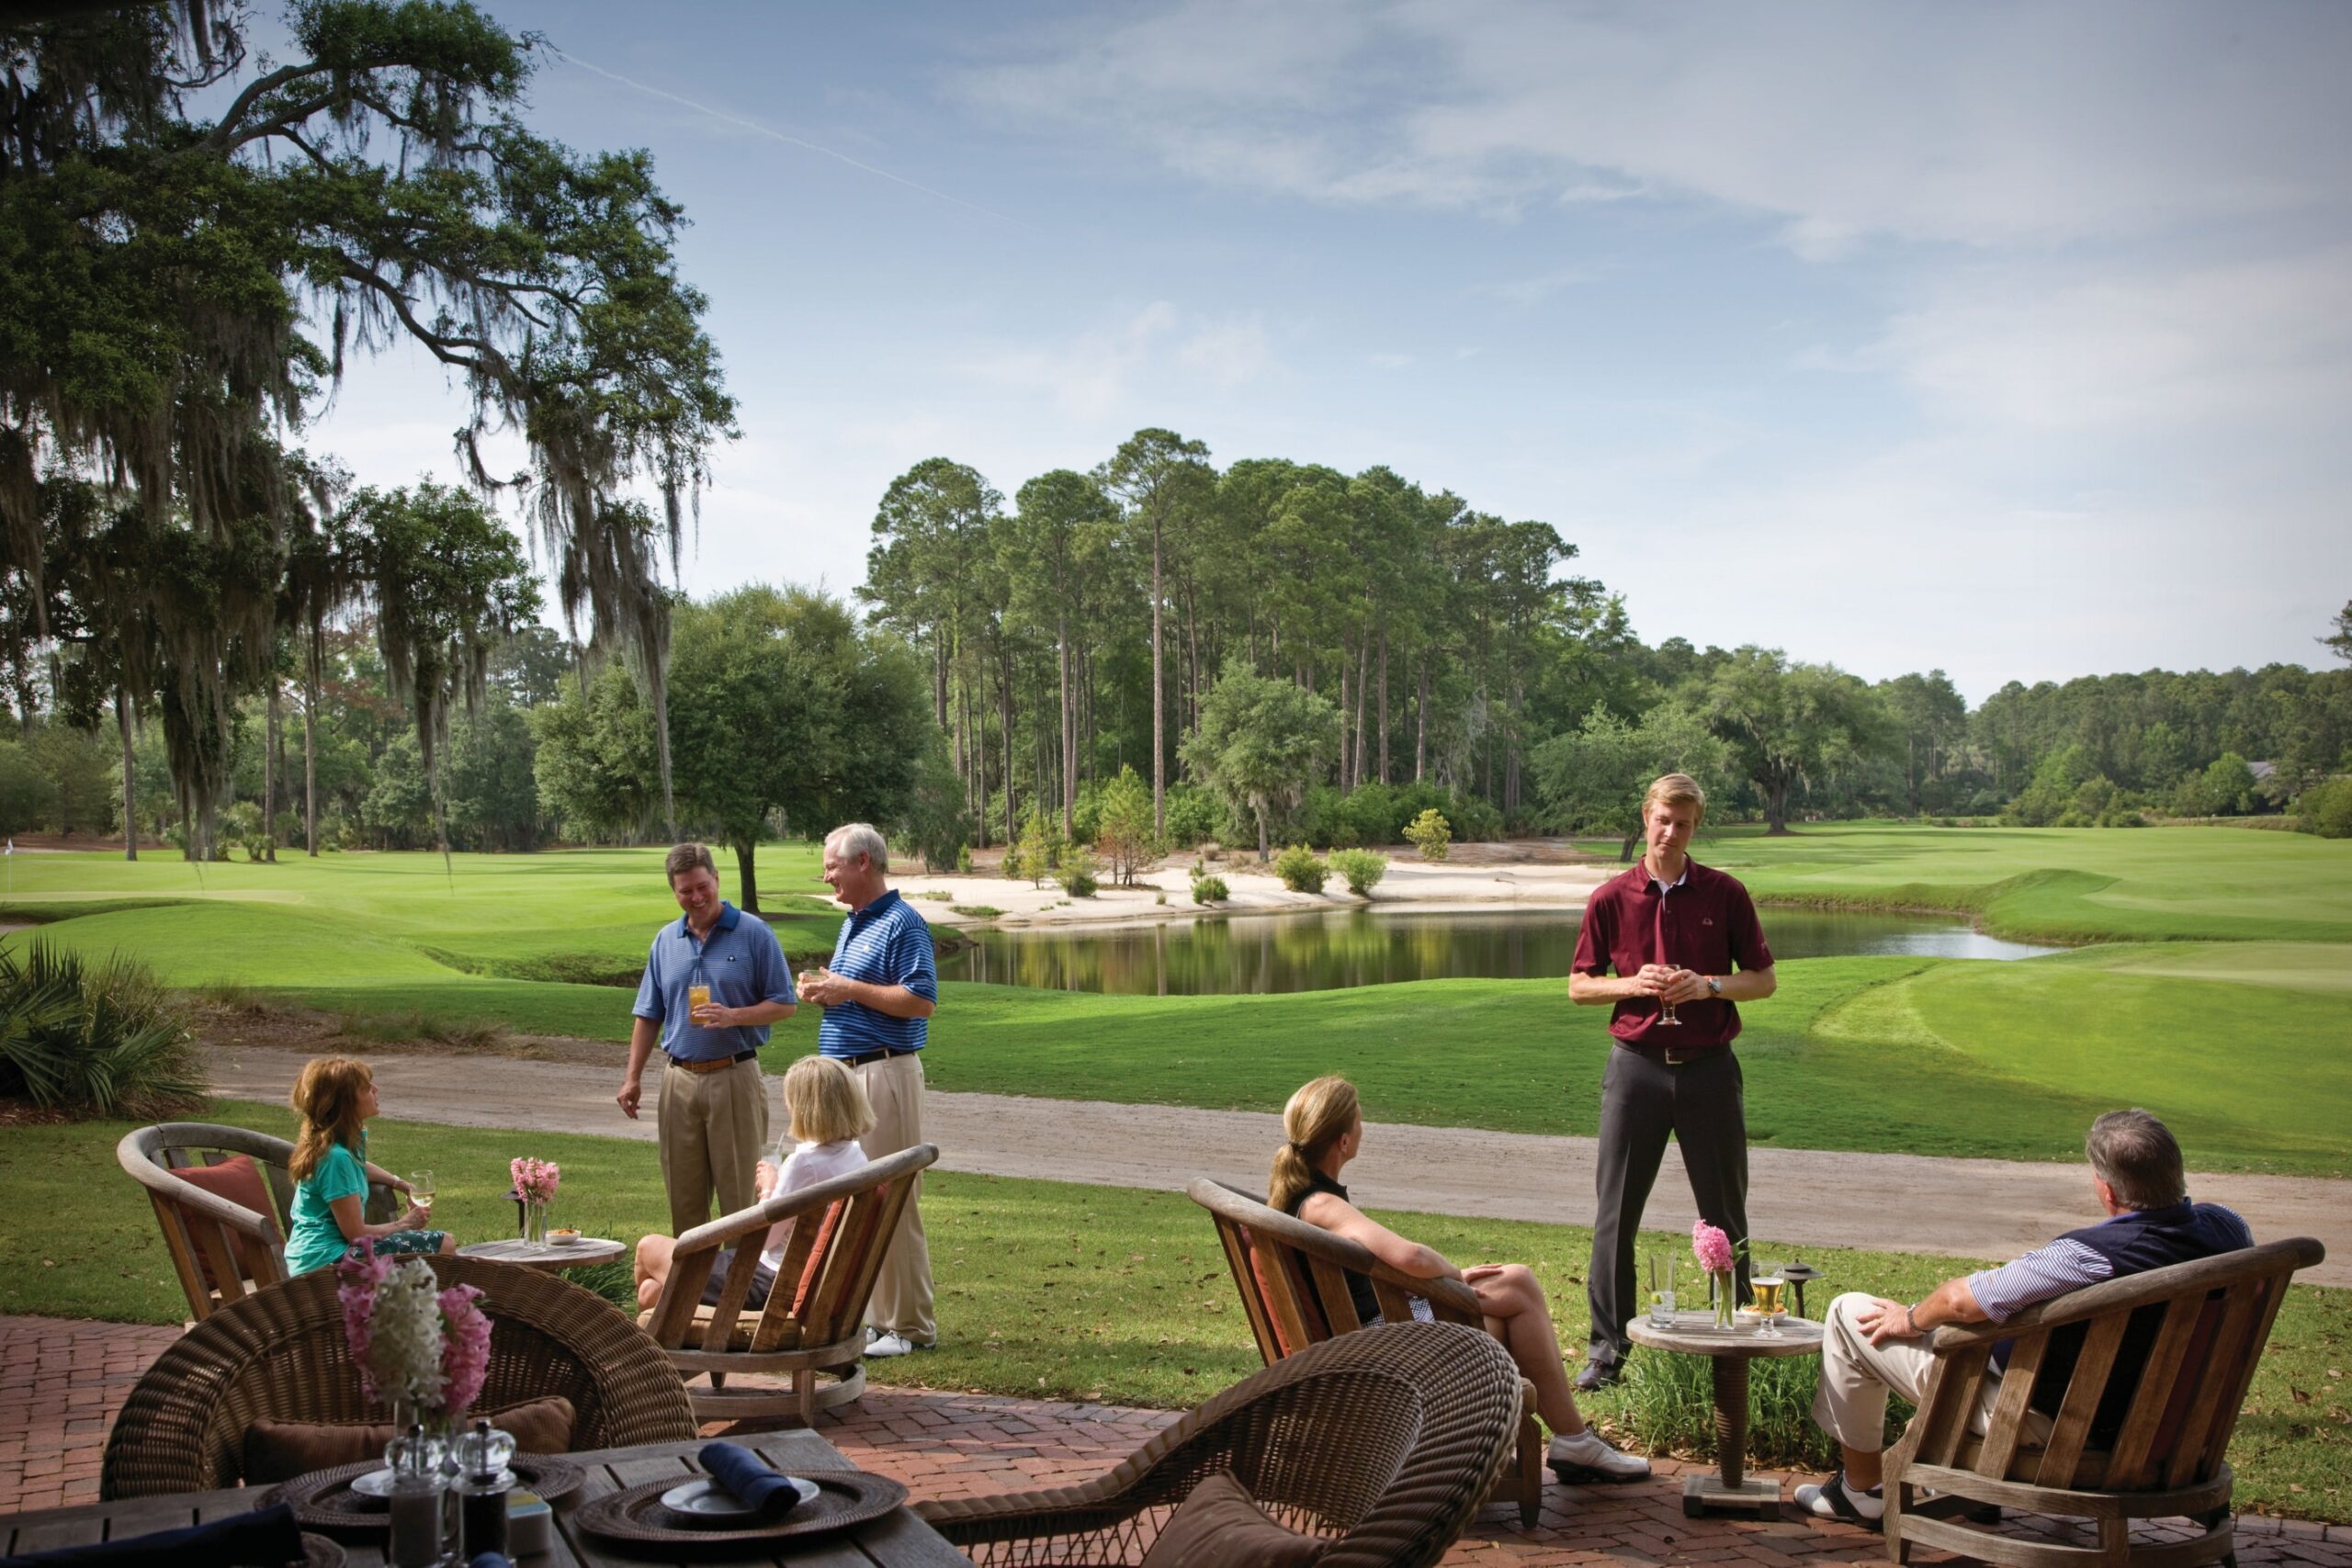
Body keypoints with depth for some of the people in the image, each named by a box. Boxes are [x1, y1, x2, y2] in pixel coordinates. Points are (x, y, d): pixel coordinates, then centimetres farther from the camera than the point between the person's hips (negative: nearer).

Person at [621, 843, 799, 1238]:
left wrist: (732, 1017, -19)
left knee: (741, 1196, -2)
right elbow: (649, 1016, 15)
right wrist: (633, 1077, 8)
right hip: (679, 1079, 4)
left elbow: (784, 1004, -3)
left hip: (735, 1077, -4)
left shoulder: (754, 934, -3)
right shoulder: (665, 941, 11)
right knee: (683, 1198, 9)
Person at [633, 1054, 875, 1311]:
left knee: (650, 1248, 11)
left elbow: (763, 1238, -16)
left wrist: (768, 1188, -2)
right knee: (652, 1290, 17)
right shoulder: (856, 1157, 2)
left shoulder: (803, 1163, -24)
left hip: (770, 1285, -9)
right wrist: (778, 1185, 8)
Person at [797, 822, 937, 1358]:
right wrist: (823, 991, 6)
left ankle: (909, 1326, 0)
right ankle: (874, 1315, 19)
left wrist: (850, 989, -17)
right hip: (845, 1073, 10)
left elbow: (921, 1001, -21)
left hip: (885, 1071, -10)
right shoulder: (851, 925, 19)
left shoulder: (902, 923, -12)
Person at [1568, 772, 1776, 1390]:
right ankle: (1608, 1347, 10)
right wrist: (1633, 984, -11)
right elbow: (1578, 986, 7)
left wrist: (1710, 986, -11)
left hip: (1709, 1066, 0)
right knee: (1615, 1213, 2)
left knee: (1725, 1214, 7)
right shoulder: (1612, 898, 3)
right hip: (1636, 1063, 0)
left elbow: (1764, 979, 7)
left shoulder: (1725, 895, 2)